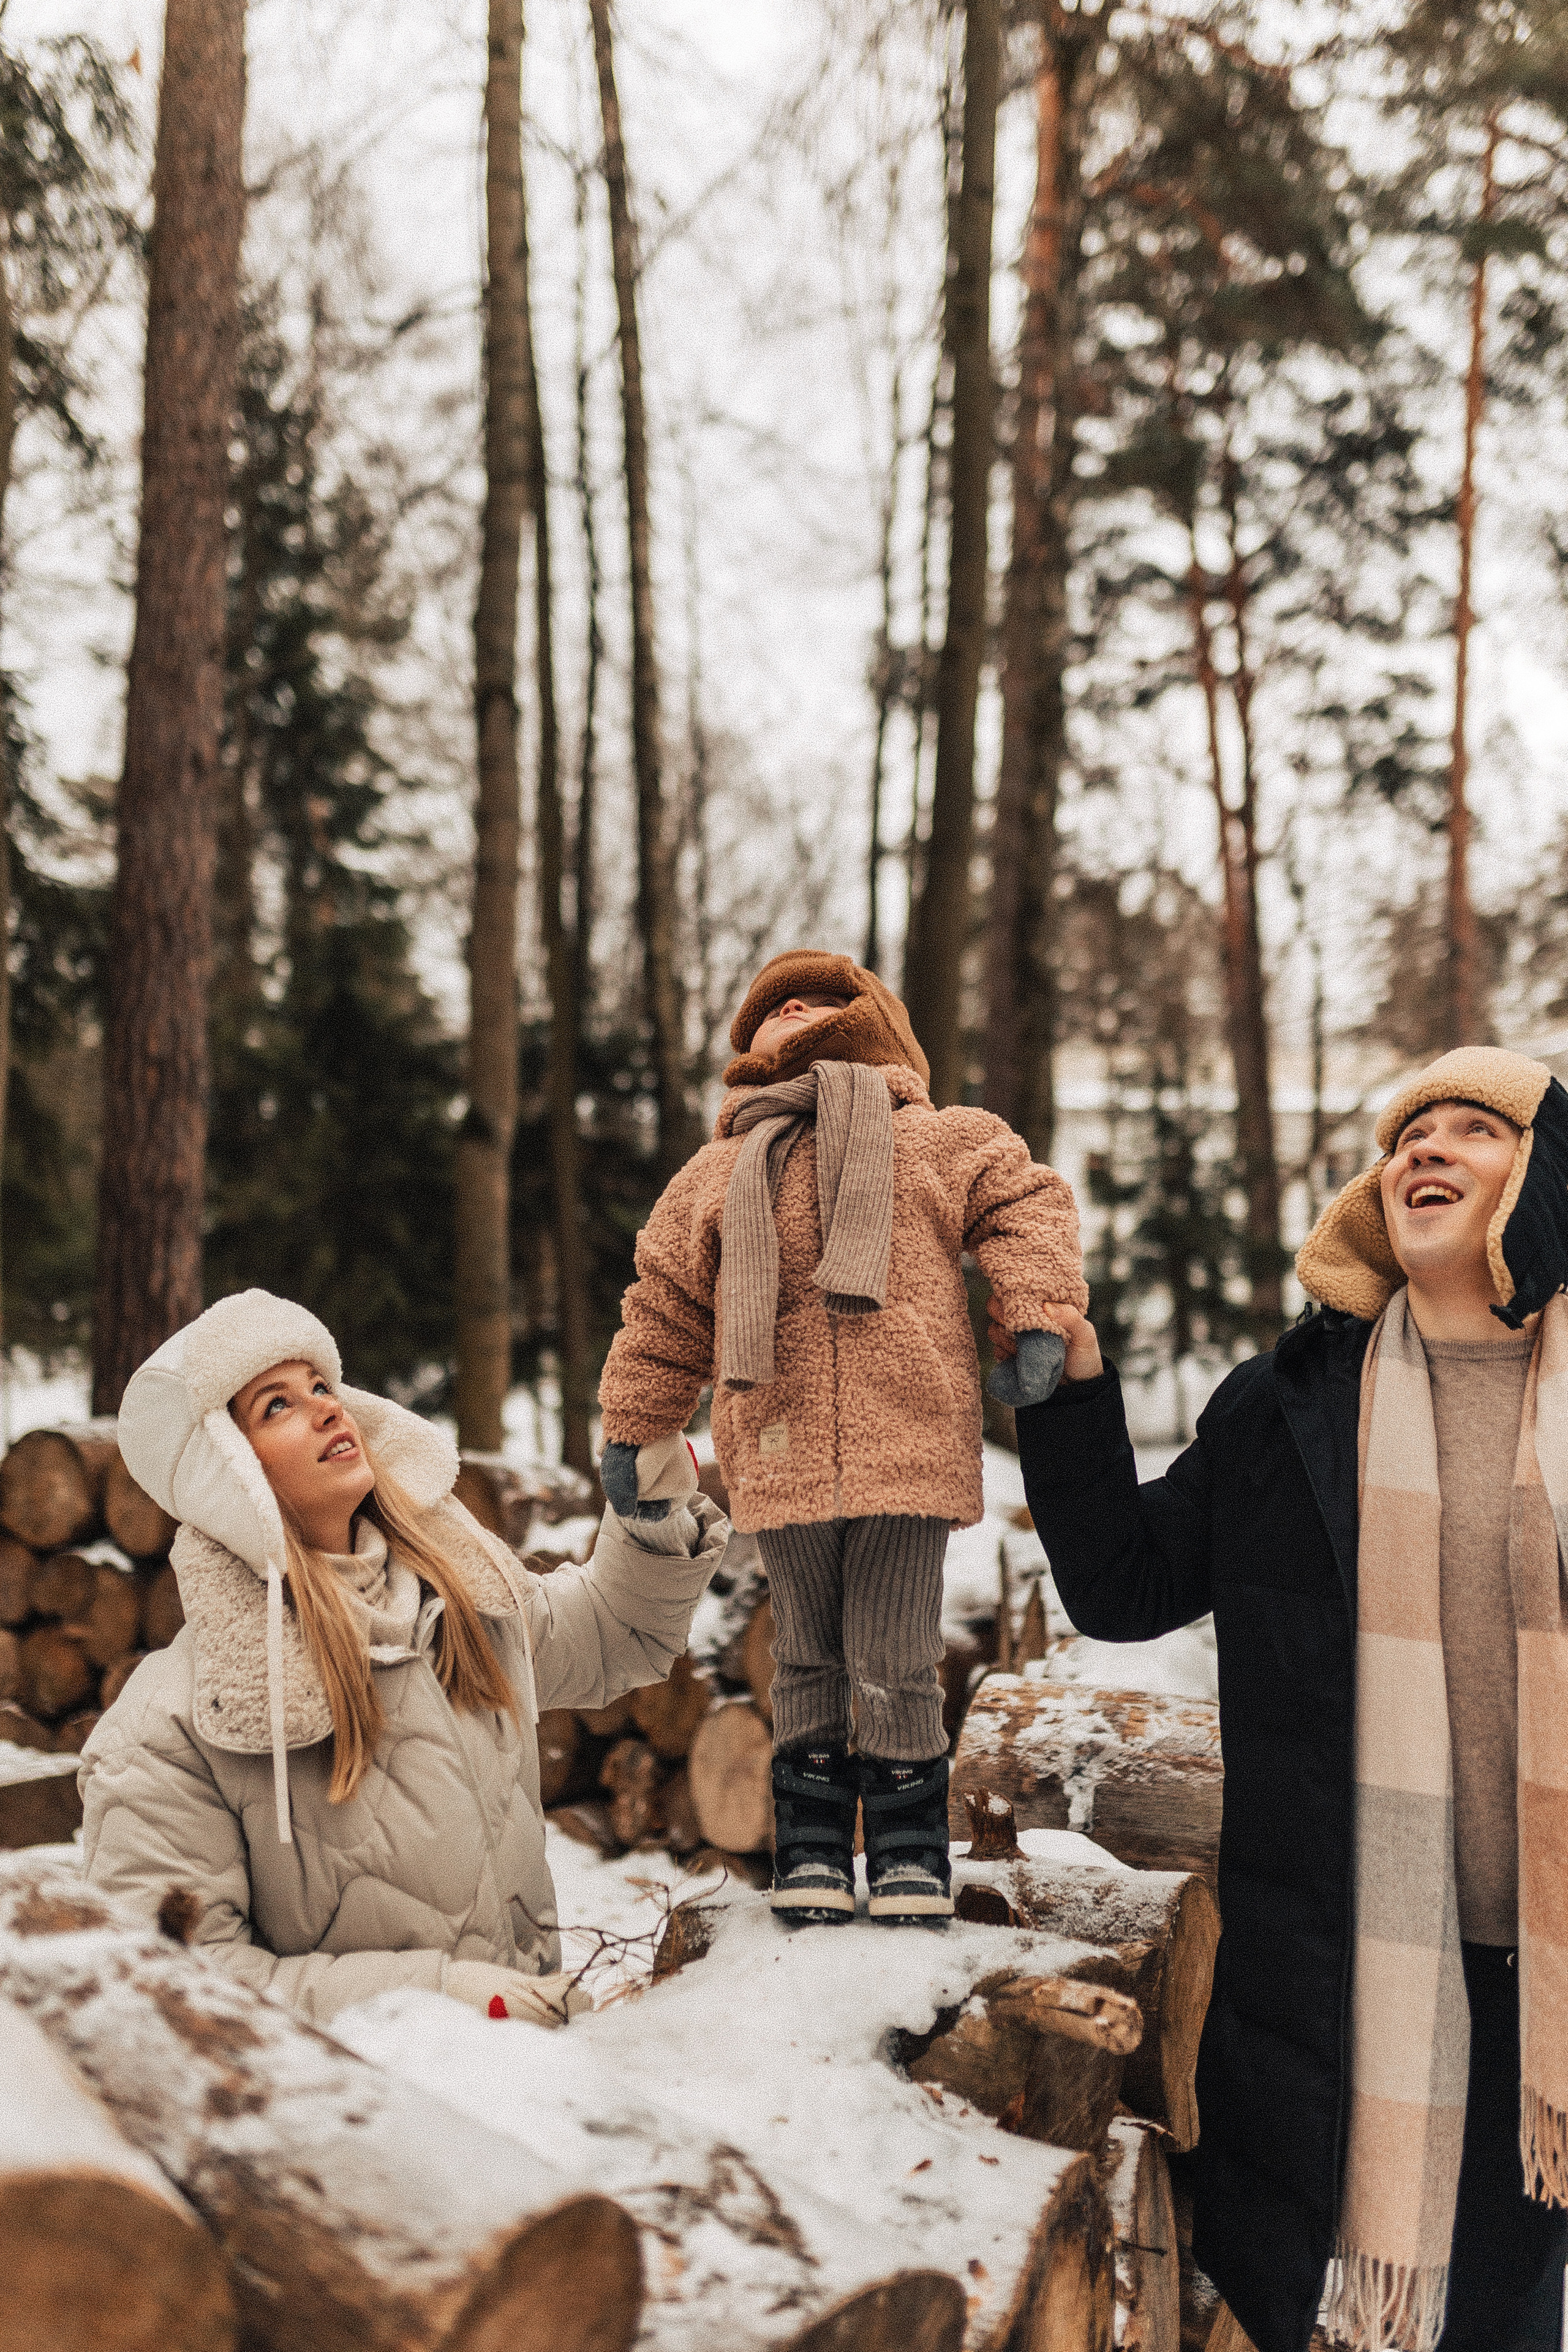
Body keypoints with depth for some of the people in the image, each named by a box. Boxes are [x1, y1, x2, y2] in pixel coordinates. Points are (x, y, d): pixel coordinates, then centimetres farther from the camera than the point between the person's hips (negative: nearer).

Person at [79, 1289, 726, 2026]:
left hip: (541, 2032, 6)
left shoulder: (452, 1576, 7)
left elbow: (614, 1634, 27)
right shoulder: (165, 1731, -12)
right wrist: (434, 1990, -20)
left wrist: (658, 1521, 7)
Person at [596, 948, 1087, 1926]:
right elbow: (664, 1312, 23)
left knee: (894, 1663, 0)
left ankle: (910, 1846, 17)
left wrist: (1040, 1319, -9)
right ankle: (812, 1846, 23)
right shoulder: (717, 1176, 20)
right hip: (780, 1459, 2)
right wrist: (631, 1433, 24)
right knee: (806, 1657, 10)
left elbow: (1028, 1202, 6)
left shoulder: (938, 1142, 13)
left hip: (908, 1450, -2)